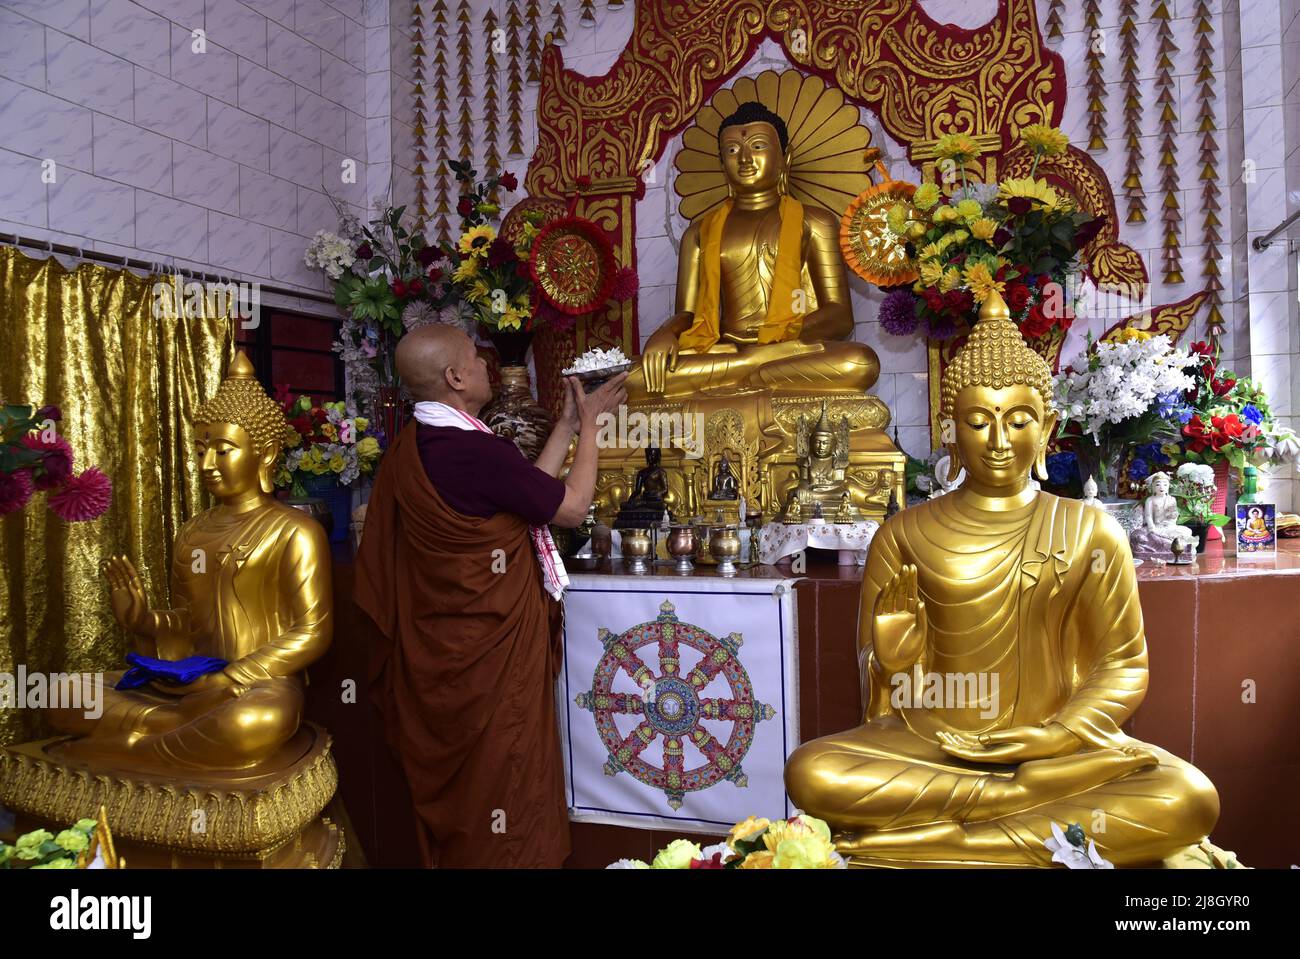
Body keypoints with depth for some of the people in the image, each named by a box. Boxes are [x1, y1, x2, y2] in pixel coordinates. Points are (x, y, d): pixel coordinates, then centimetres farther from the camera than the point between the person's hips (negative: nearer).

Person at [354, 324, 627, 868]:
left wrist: (569, 424, 12)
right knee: (501, 781, 10)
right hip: (493, 650, -9)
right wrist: (588, 426, -2)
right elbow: (572, 506, -13)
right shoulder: (477, 453, -26)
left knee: (451, 782, 23)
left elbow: (527, 489, 7)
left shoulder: (411, 447, 2)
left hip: (439, 647, 9)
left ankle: (448, 856, 40)